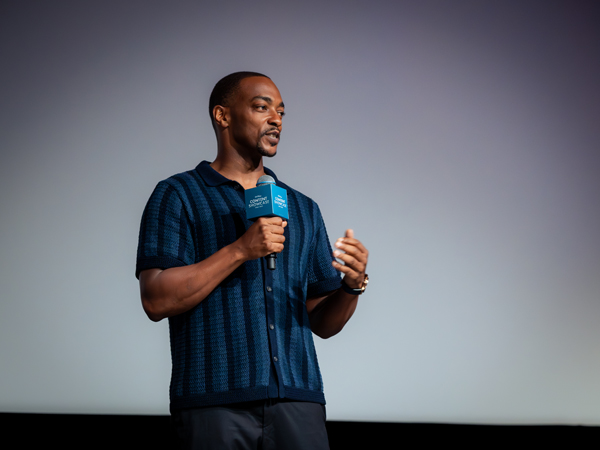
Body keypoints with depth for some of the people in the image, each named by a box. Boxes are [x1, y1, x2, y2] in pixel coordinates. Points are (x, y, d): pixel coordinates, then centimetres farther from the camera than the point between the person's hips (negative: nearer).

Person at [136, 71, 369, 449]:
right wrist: (240, 250, -14)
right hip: (215, 403, -3)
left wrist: (353, 284, -4)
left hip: (297, 401, 4)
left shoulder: (303, 209, 19)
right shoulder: (178, 196, 6)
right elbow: (156, 300, -8)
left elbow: (322, 322, 17)